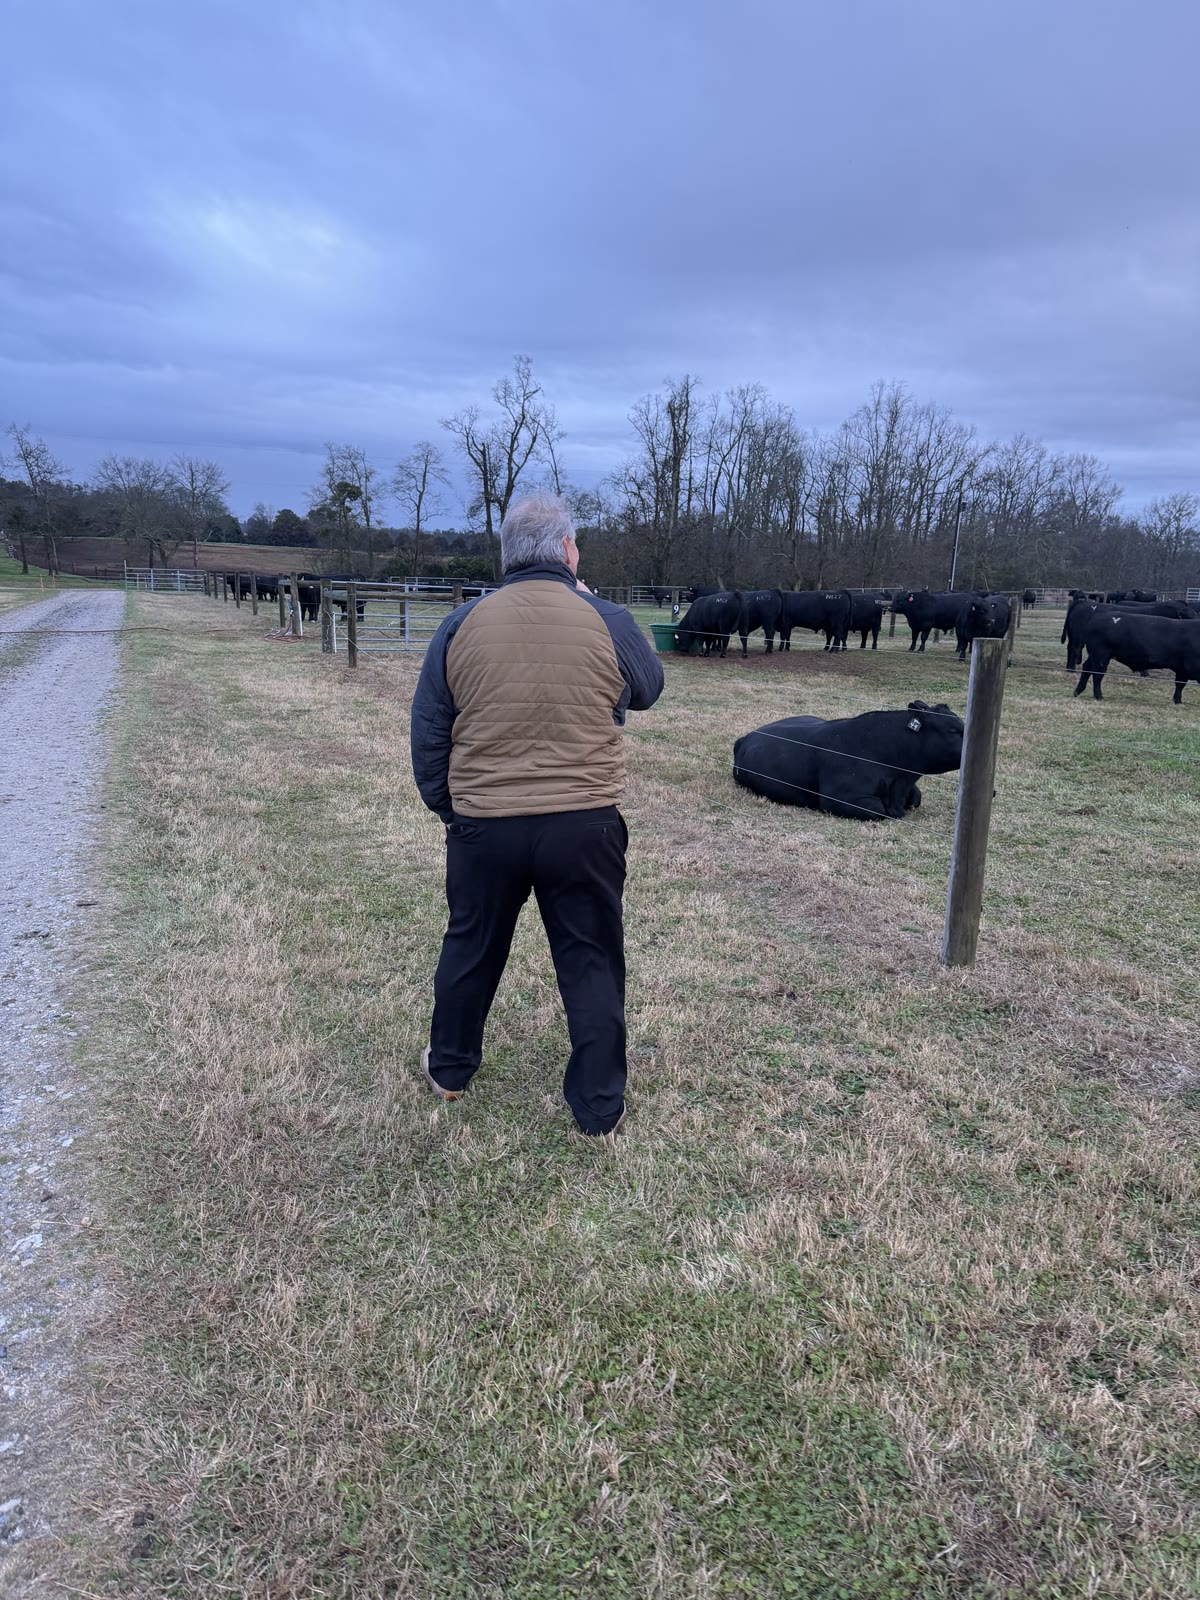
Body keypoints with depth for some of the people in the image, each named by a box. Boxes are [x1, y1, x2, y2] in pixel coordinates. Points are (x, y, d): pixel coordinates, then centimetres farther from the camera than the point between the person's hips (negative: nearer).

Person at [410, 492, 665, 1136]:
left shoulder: (461, 624, -2)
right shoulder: (608, 622, -6)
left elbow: (428, 735, 3)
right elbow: (648, 690, 14)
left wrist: (446, 807, 16)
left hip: (483, 825, 2)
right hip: (585, 827, -2)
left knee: (471, 949, 21)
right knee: (591, 963, 11)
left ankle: (448, 1069, 40)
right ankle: (599, 1105, 21)